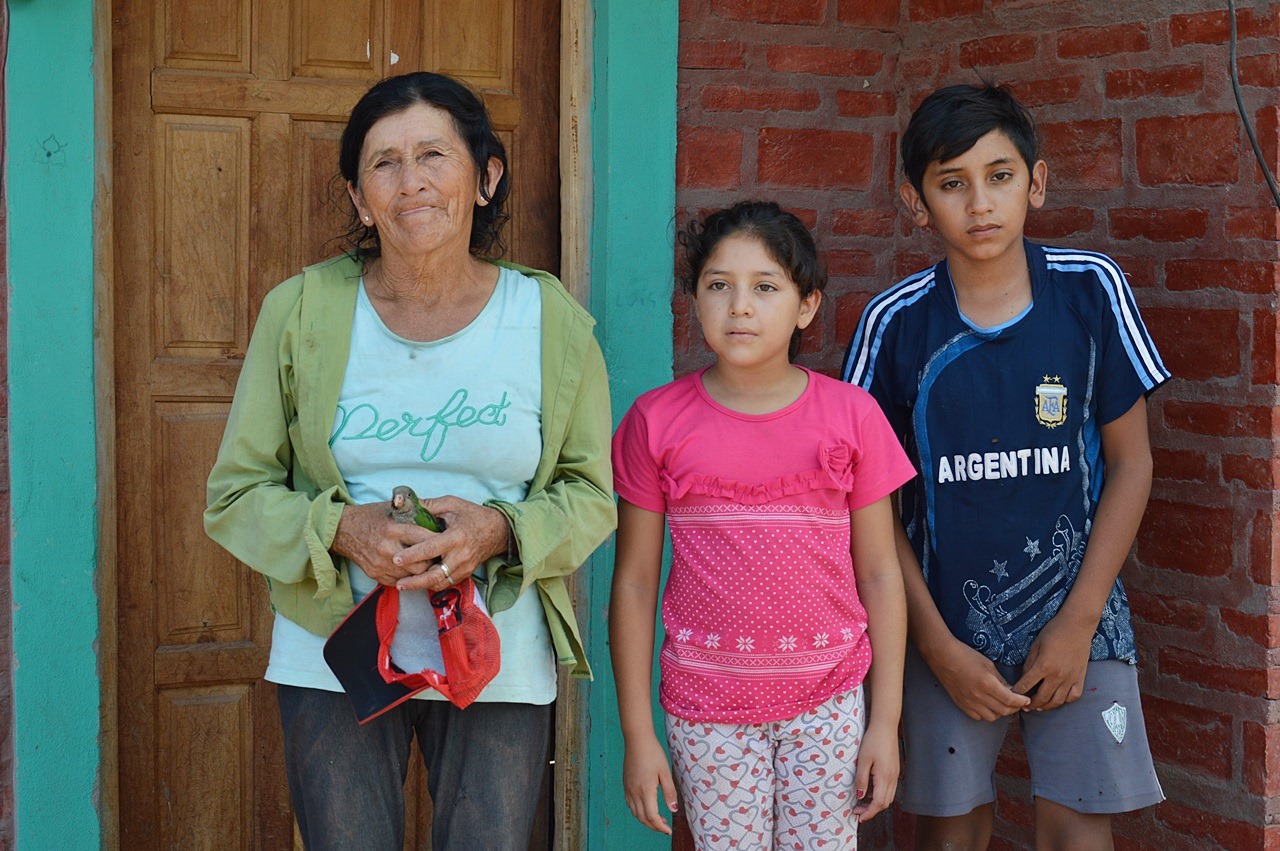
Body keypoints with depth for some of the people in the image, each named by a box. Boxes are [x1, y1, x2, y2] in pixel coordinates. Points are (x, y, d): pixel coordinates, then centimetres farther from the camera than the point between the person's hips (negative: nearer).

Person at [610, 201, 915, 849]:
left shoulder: (850, 415, 0)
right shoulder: (657, 422, -2)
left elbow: (879, 574, 3)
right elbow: (634, 582, 1)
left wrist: (886, 722, 1)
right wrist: (638, 734, 0)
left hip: (827, 700, 1)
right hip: (706, 707, 0)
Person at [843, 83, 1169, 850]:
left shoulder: (1091, 290, -7)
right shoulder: (897, 322, -7)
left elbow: (1131, 464, -2)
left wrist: (1077, 624, -7)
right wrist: (938, 644, -5)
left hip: (1080, 620, 0)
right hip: (951, 626, 1)